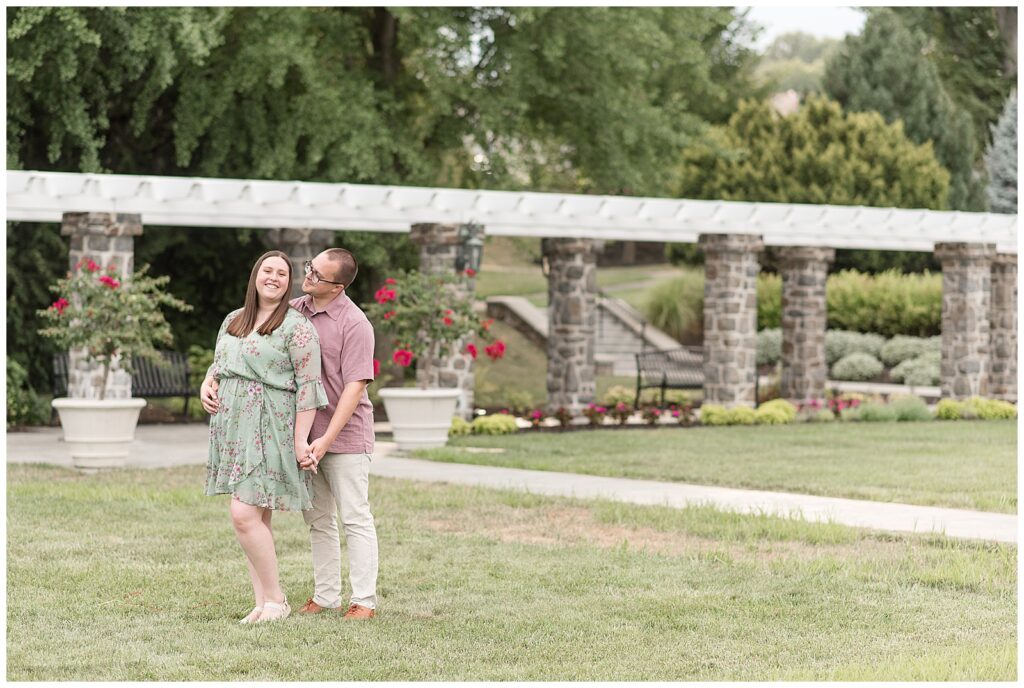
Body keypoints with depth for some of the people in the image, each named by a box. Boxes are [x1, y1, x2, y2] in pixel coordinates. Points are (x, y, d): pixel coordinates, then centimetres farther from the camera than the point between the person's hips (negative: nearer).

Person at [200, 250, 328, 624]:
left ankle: (275, 599, -2)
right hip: (232, 426, 7)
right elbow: (218, 364, 28)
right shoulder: (233, 321, 15)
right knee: (256, 519, 8)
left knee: (245, 515, -14)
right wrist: (207, 384, 5)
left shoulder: (297, 327, -7)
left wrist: (300, 440, -16)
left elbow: (308, 386, -11)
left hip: (269, 429, -7)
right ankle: (262, 603, 12)